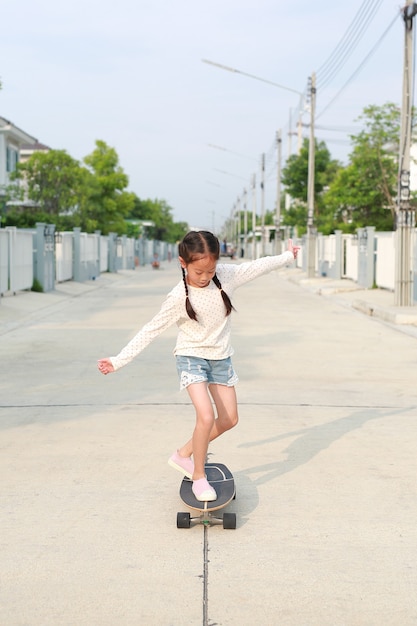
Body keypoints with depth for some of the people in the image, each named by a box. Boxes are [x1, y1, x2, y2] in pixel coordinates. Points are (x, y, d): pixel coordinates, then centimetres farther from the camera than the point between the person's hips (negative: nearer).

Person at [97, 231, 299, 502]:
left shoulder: (227, 275, -12)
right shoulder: (179, 297, -20)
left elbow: (257, 266, 4)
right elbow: (151, 331, -15)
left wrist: (288, 256, 16)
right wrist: (119, 360, -17)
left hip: (220, 357, 5)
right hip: (191, 358, -5)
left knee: (229, 420, 7)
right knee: (206, 417, -21)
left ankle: (184, 454, 25)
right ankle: (199, 476, -1)